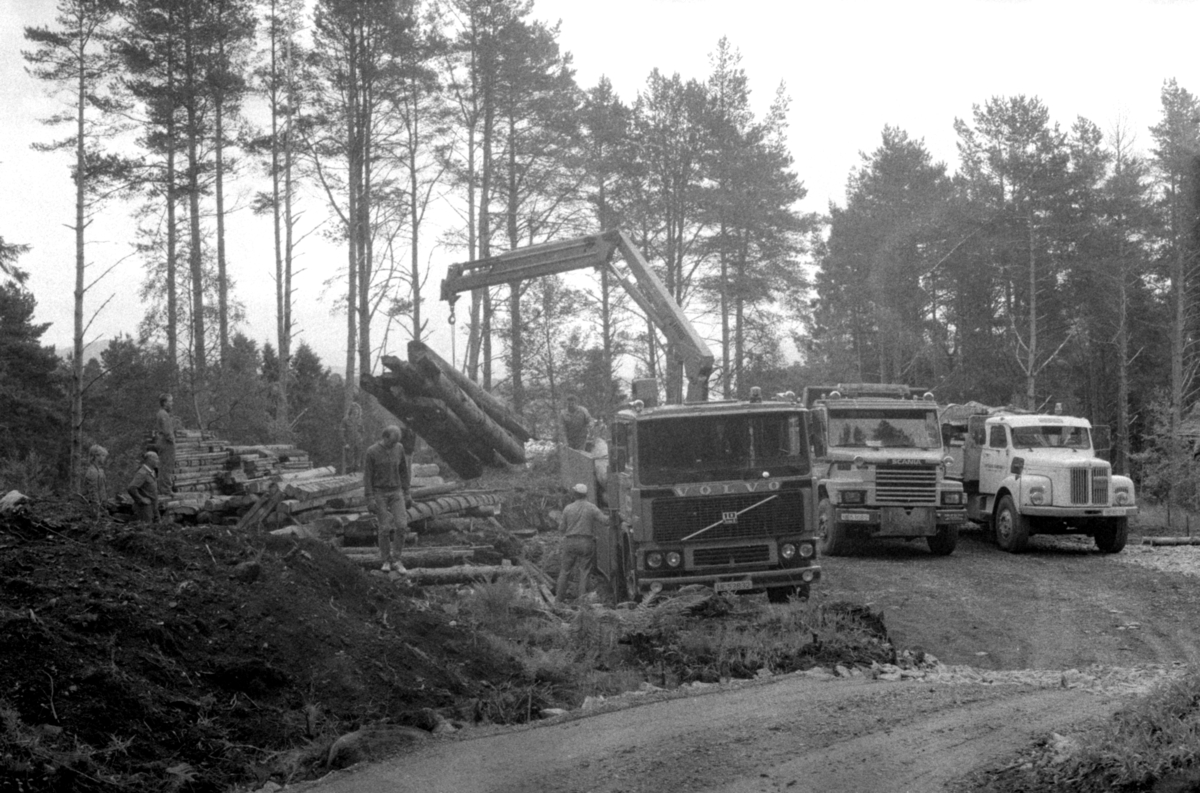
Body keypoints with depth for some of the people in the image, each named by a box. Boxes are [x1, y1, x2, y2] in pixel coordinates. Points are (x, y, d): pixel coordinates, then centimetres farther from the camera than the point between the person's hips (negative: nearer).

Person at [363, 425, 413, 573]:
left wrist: (406, 494, 5)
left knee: (401, 526, -10)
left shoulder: (399, 448, -1)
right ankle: (387, 561, 13)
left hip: (396, 493, 3)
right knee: (385, 529, -4)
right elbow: (367, 476, -11)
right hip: (379, 493, -3)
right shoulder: (372, 452, -13)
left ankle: (396, 561, 2)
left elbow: (403, 471, 7)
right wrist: (369, 499, -16)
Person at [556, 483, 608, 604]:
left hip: (570, 542, 1)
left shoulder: (568, 508, -1)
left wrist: (560, 520, 23)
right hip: (586, 543, -1)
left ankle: (558, 598, 14)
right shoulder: (592, 508, -5)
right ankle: (582, 598, -2)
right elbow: (605, 521, -7)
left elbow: (562, 528, 3)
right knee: (584, 571, 4)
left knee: (565, 570, 11)